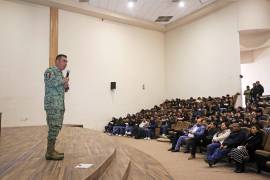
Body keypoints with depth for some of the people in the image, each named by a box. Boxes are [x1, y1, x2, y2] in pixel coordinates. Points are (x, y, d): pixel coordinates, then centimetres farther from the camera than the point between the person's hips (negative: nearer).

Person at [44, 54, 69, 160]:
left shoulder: (60, 73, 21)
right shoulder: (50, 71, -6)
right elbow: (51, 83, -25)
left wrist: (66, 86, 4)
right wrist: (64, 81, -10)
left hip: (60, 105, 9)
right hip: (52, 104, -9)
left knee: (57, 128, 11)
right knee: (54, 128, -9)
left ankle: (51, 150, 19)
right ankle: (50, 153, -3)